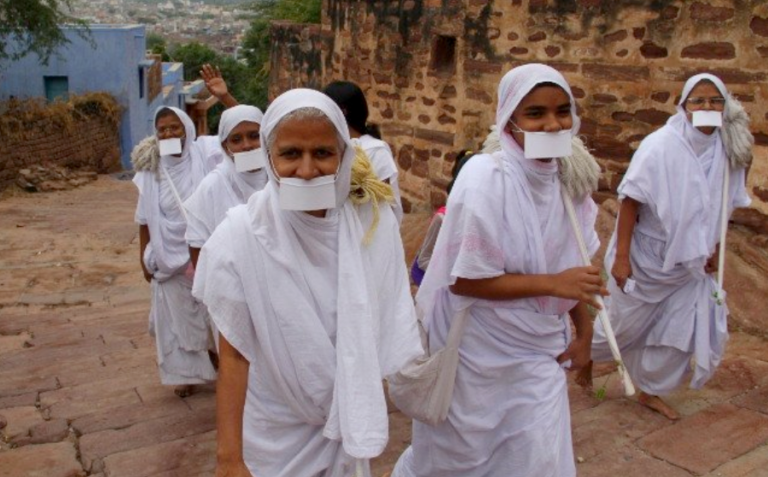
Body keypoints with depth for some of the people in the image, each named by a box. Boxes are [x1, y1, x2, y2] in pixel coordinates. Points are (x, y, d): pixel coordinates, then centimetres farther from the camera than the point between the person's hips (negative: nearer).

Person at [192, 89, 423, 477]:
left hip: (350, 422, 2)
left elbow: (388, 325, -4)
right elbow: (234, 354, -15)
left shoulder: (375, 222, -15)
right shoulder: (241, 236, -21)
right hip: (275, 433, -2)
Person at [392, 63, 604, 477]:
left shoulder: (568, 178, -3)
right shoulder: (485, 178, -22)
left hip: (539, 353, 5)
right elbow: (463, 280, -23)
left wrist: (584, 333, 2)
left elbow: (573, 266, 7)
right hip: (479, 352, -4)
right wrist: (553, 284, -25)